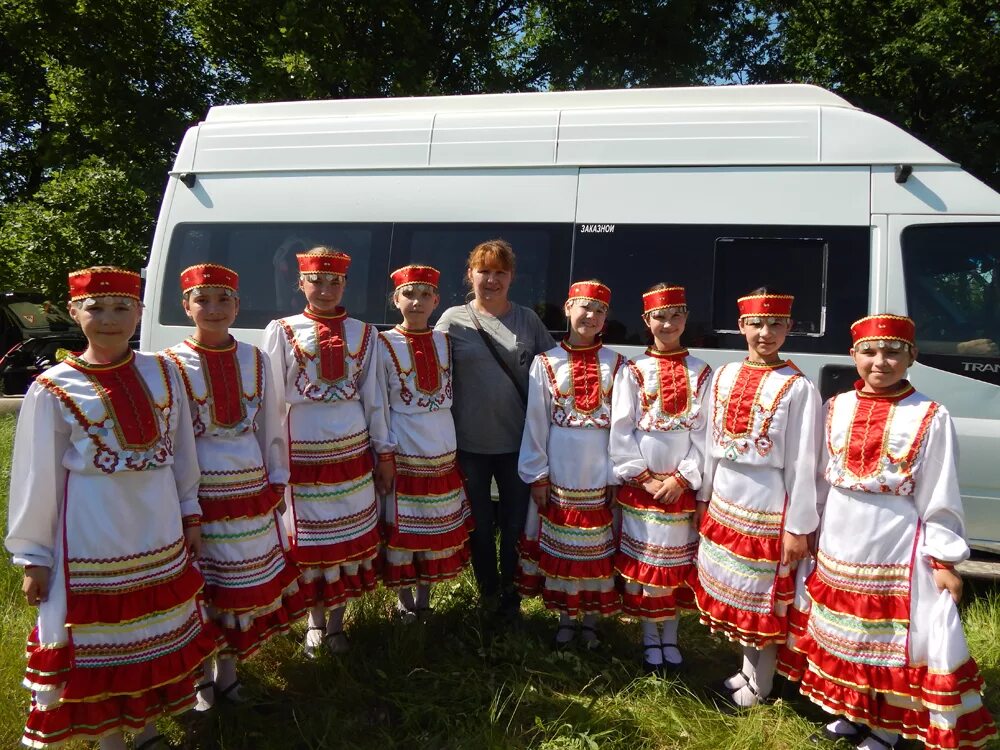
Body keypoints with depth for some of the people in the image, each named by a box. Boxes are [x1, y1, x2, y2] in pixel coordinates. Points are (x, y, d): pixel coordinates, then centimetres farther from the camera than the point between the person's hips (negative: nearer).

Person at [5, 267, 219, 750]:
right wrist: (33, 556, -1)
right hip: (92, 542, -3)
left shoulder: (162, 374, 1)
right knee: (99, 645, 9)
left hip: (159, 537, 4)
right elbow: (36, 480, -4)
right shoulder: (53, 390, -8)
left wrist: (189, 515, 12)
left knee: (158, 638, 16)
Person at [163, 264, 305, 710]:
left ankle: (228, 671, 31)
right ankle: (202, 680, 27)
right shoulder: (173, 366, -6)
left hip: (251, 490, 3)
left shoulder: (255, 360, 3)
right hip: (199, 493, -3)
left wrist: (276, 480, 8)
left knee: (245, 585, 12)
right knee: (200, 587, 7)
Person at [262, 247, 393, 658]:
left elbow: (373, 397, 7)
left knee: (351, 536, 9)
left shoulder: (363, 333, 5)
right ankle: (315, 621, 28)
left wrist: (385, 453, 7)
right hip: (301, 452, -2)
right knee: (306, 539, 7)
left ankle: (336, 621, 27)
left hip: (352, 450, 2)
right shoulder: (281, 331, -1)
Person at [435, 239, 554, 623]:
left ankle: (511, 597, 29)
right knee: (480, 525, 12)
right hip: (470, 443, 0)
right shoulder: (453, 319, -1)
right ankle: (488, 595, 32)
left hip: (518, 441, 1)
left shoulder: (528, 321, 3)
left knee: (515, 525, 9)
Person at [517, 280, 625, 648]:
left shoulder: (616, 365, 1)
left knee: (598, 550, 9)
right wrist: (537, 475, -3)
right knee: (559, 548, 10)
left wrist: (618, 476, -4)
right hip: (559, 475, 0)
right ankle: (565, 618, 27)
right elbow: (535, 422, 0)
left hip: (601, 476, 0)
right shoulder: (546, 363, -1)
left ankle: (590, 620, 26)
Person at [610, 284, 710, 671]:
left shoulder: (701, 373, 2)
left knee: (678, 561, 10)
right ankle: (650, 637, 22)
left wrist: (683, 478, -11)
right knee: (642, 561, 6)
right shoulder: (632, 371, 0)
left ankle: (670, 636, 26)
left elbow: (705, 433, -2)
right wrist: (644, 478, -10)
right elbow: (621, 432, -4)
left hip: (683, 484, 1)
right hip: (639, 483, -1)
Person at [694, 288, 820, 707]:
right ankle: (747, 669, 37)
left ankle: (758, 685, 27)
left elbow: (802, 463, -12)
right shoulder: (723, 377, 3)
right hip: (724, 502, 6)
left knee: (765, 597, 8)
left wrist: (798, 526, -12)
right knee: (731, 591, 17)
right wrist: (703, 498, 13)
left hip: (768, 505, -5)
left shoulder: (797, 388, -12)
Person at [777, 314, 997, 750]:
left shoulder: (930, 418, -11)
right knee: (842, 632, 18)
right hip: (839, 546, 5)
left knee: (894, 636, 8)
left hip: (896, 551, -4)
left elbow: (940, 500, -8)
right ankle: (851, 712, 39)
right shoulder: (836, 408, 1)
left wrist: (943, 562, -8)